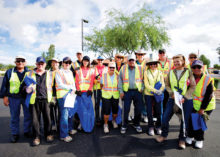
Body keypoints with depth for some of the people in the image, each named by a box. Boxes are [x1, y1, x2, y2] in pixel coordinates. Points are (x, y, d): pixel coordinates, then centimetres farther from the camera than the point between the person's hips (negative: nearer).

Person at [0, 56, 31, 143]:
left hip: (27, 97, 1)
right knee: (14, 117, 8)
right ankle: (15, 134, 24)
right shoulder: (9, 72, 4)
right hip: (14, 98, 0)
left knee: (28, 115, 8)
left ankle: (27, 131, 26)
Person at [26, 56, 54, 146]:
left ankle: (48, 134, 23)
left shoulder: (49, 74, 12)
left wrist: (51, 97, 4)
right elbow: (28, 87, 12)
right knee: (35, 119, 5)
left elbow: (51, 86, 15)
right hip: (34, 100, 0)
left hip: (46, 99, 0)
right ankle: (37, 137, 21)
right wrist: (29, 89, -10)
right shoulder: (30, 74, 11)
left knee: (47, 118, 4)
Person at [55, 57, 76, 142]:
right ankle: (64, 135, 2)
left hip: (71, 94, 6)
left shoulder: (70, 72, 17)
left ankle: (70, 128, 32)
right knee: (64, 114, -7)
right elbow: (60, 84, -10)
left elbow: (73, 82, 14)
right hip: (62, 94, -6)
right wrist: (70, 88, -8)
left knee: (70, 112, 14)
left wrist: (73, 90, -5)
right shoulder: (59, 72, -2)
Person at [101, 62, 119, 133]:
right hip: (106, 96, -1)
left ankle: (114, 121, 40)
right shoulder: (104, 75, -2)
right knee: (106, 111, -2)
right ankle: (106, 125, 20)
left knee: (115, 111, 10)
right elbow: (101, 85, 10)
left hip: (115, 96, 2)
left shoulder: (117, 76, 0)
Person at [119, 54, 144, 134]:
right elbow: (120, 80, 5)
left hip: (137, 91, 1)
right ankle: (124, 125, 19)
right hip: (127, 91, -1)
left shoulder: (140, 68, 6)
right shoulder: (123, 68, 4)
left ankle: (136, 124, 28)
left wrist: (142, 88, 0)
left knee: (138, 109, 8)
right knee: (126, 109, 2)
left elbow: (143, 79, 11)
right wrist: (121, 91, 0)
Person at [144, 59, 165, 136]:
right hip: (148, 94, -1)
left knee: (159, 111, 5)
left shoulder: (160, 73, 7)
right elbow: (146, 84, -7)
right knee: (149, 112, 5)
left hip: (158, 95, 2)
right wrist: (155, 90, -18)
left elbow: (163, 84, 3)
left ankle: (158, 127, 26)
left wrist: (160, 91, -16)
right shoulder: (146, 72, 0)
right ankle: (151, 127, 22)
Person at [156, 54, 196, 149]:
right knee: (165, 118, -1)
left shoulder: (188, 72, 0)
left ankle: (182, 139, 30)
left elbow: (193, 86, -2)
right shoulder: (171, 72, 6)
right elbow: (166, 84, 10)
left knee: (184, 121, 7)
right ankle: (164, 135, 24)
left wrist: (185, 97, -12)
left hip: (186, 100, -1)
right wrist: (171, 93, -8)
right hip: (173, 99, 2)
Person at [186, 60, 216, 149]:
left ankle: (199, 139, 26)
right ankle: (190, 136, 28)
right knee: (191, 121, 5)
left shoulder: (208, 80, -16)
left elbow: (208, 96, -15)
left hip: (206, 106, -2)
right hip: (193, 105, 3)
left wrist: (202, 108, -16)